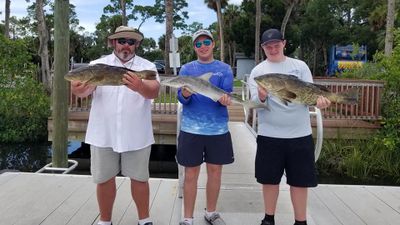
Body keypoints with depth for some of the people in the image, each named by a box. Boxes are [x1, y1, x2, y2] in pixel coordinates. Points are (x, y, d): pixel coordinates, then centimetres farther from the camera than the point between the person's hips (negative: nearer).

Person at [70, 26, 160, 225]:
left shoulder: (147, 66, 0)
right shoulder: (98, 64, 3)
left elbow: (154, 91, -18)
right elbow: (84, 90, -12)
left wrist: (140, 87, -41)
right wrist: (78, 89, -37)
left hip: (136, 135, 0)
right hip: (103, 134, 1)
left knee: (139, 178, 11)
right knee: (104, 179, 11)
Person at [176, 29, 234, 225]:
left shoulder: (224, 69, 5)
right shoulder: (187, 68, 4)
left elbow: (227, 95, -5)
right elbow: (181, 98, -6)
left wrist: (224, 99, -28)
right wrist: (185, 95, -29)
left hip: (218, 128, 1)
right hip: (191, 128, -1)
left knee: (215, 171, 11)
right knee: (191, 174, 3)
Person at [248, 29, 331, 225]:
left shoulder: (300, 66, 6)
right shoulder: (258, 71, 3)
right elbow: (254, 102, -4)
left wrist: (318, 99, -21)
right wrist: (261, 97, -27)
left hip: (300, 133, 1)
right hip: (269, 134, 0)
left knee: (300, 180, 7)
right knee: (270, 179, 9)